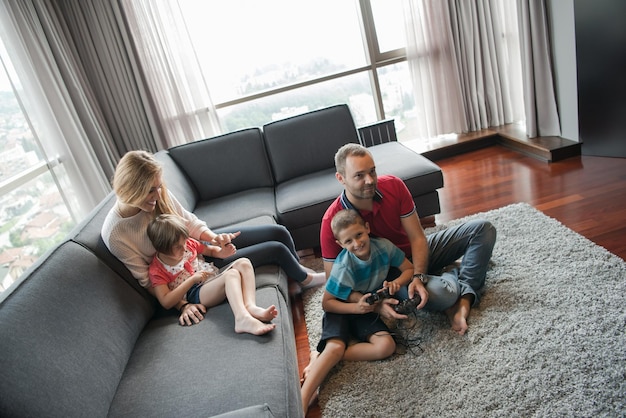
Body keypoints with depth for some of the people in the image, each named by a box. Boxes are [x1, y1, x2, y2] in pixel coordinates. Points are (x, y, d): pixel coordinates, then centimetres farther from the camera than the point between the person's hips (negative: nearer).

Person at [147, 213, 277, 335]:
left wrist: (222, 252, -4)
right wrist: (192, 280, -20)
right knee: (232, 274, -33)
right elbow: (166, 303, -14)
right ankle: (243, 318, -57)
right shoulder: (156, 270, -8)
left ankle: (251, 306, -41)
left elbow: (210, 250, 22)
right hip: (196, 294, -8)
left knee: (243, 263, -18)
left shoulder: (188, 244, 8)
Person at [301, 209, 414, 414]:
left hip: (368, 309, 4)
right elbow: (327, 303, -18)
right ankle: (302, 401, -36)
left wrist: (396, 283, -25)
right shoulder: (343, 267, -27)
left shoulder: (383, 246, -17)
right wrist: (357, 307, -32)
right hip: (342, 310, -4)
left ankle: (324, 359, -18)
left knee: (387, 346, -21)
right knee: (335, 346, -31)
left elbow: (410, 269, -4)